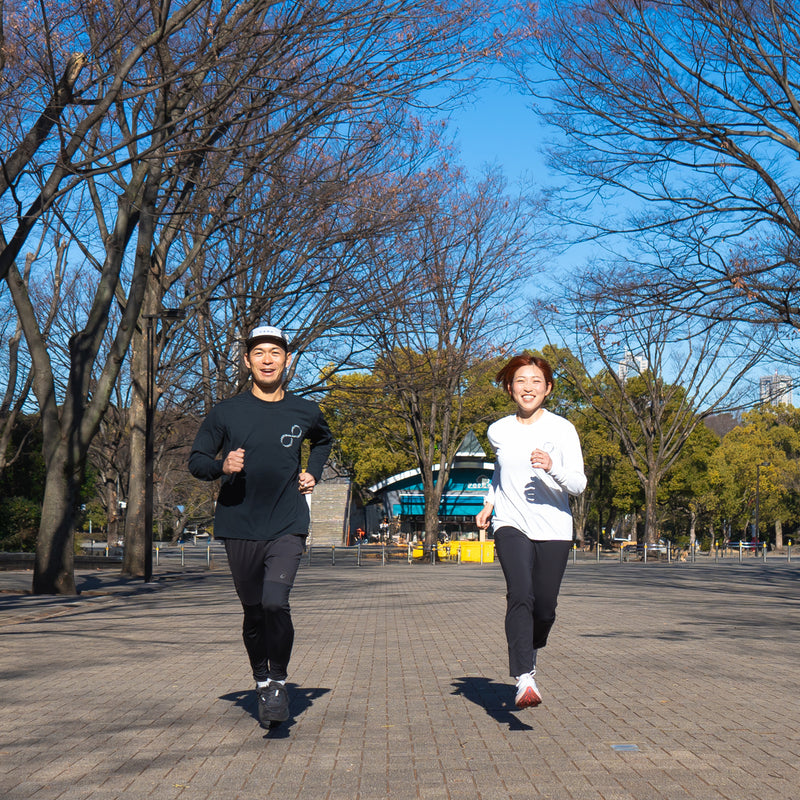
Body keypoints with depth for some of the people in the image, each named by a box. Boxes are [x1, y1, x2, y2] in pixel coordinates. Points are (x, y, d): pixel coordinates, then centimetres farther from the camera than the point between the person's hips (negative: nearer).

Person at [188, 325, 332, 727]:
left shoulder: (305, 412, 5)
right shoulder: (226, 412, 0)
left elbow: (323, 441, 28)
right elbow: (196, 460, 4)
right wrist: (222, 466, -17)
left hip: (288, 526, -1)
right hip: (239, 527, 1)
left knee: (276, 602, -19)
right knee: (253, 612, 9)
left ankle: (279, 682, 0)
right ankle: (262, 682, 30)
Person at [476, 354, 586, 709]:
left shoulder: (562, 429, -4)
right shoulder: (499, 431, 6)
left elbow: (579, 484, -11)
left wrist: (551, 467, -29)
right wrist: (489, 503, 17)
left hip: (553, 530, 0)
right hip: (511, 526, 1)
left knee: (545, 609, 4)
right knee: (520, 596, -21)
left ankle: (529, 654, 36)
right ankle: (524, 680, -26)